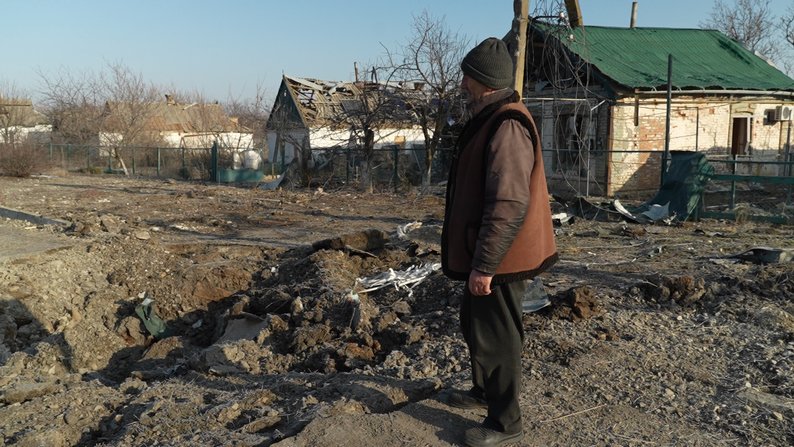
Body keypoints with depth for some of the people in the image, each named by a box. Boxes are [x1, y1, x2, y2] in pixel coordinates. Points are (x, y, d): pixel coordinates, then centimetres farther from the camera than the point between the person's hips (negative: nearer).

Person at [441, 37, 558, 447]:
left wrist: (484, 265, -25)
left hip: (498, 260, -10)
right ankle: (484, 390, 43)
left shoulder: (507, 128, -22)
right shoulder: (489, 119, 11)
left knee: (495, 336, 2)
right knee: (475, 325, 23)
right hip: (488, 256, 10)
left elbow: (508, 206, -28)